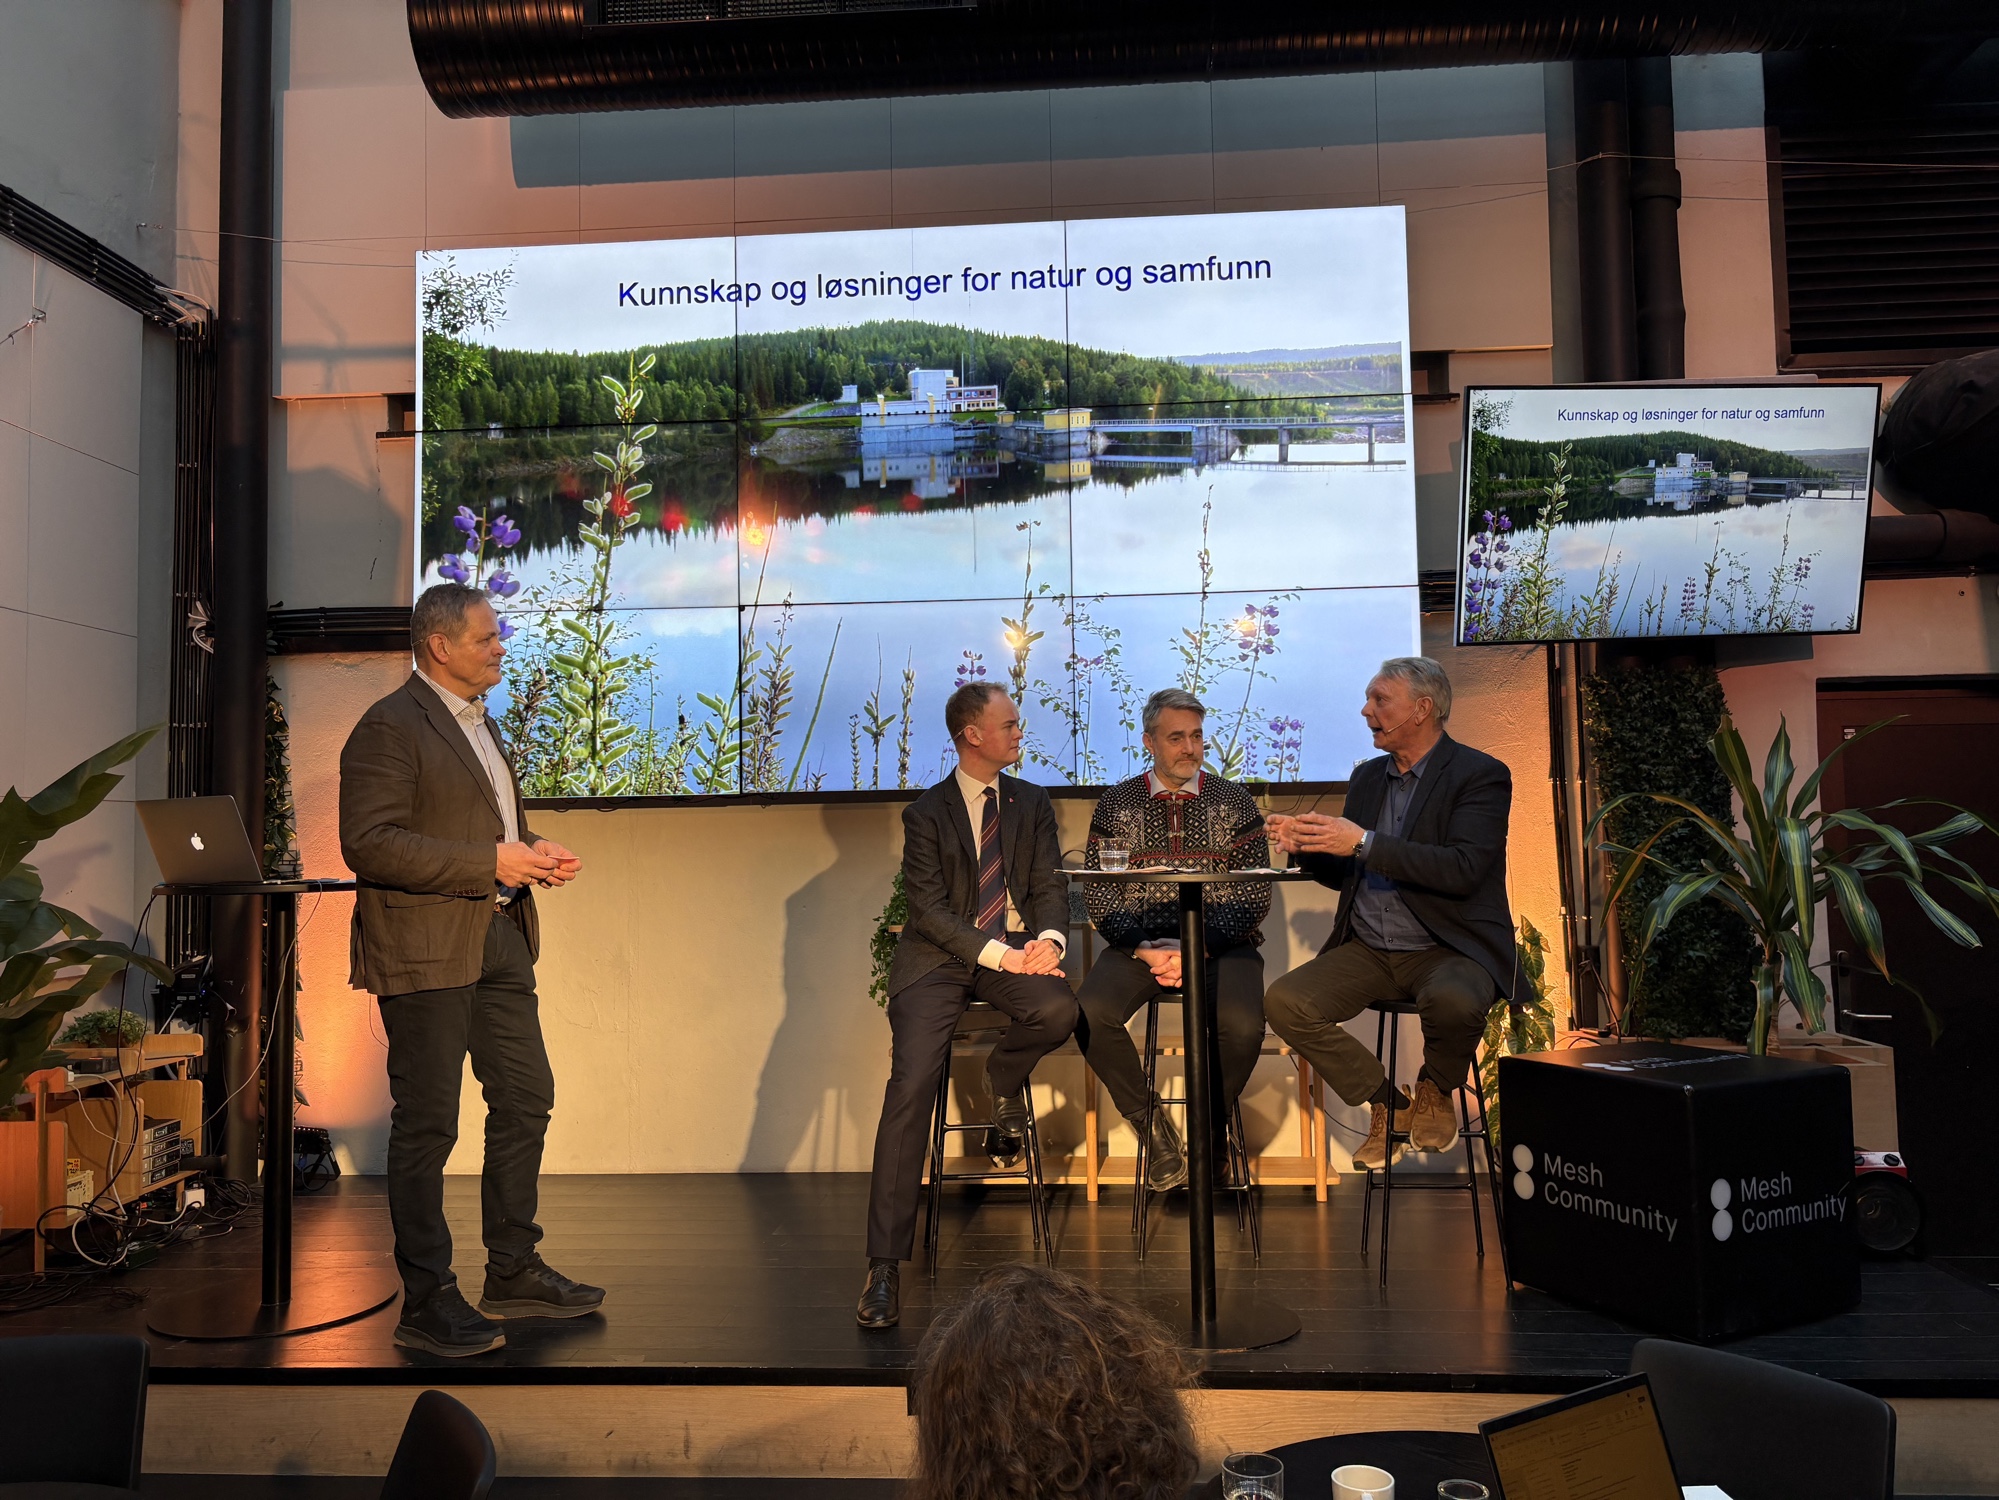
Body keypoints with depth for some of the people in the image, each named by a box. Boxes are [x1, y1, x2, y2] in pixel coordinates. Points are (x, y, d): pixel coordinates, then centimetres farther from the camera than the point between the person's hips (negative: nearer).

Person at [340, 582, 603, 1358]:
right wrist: (491, 861, -21)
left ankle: (514, 1275, 26)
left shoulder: (480, 724, 18)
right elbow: (368, 843, -20)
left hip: (498, 937, 9)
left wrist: (533, 850, 8)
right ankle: (426, 1303, 11)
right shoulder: (389, 727, -11)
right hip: (424, 949, -9)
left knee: (526, 1100, 12)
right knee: (426, 1125, 0)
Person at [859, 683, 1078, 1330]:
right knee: (910, 1088, -21)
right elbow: (930, 910, -8)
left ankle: (1002, 1081, 6)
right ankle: (885, 1266, -18)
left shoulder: (1031, 803, 12)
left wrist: (1047, 939, -16)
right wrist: (998, 954, -22)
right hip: (937, 960, -3)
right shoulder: (926, 813, 0)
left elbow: (1050, 886, 7)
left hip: (1015, 950, 3)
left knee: (1060, 1009, -31)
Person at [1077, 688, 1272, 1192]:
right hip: (1139, 944, 1)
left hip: (1222, 944, -1)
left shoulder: (1234, 802, 7)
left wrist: (1198, 950, -13)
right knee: (1091, 1014, -28)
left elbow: (1255, 896, 0)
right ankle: (1152, 1124, -3)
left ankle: (1210, 1125, 2)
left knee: (1243, 1026, -30)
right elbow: (1099, 895, 3)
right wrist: (1145, 948, -12)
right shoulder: (1116, 804, 8)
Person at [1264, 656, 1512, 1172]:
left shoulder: (1480, 775, -6)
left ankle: (1434, 1091, -1)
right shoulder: (1367, 777, 13)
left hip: (1449, 949, -5)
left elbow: (1462, 869, -21)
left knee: (1453, 1001, -38)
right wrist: (1309, 847, -4)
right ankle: (1386, 1104, 5)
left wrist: (1364, 842, -24)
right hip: (1368, 951, 6)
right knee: (1284, 1002, -16)